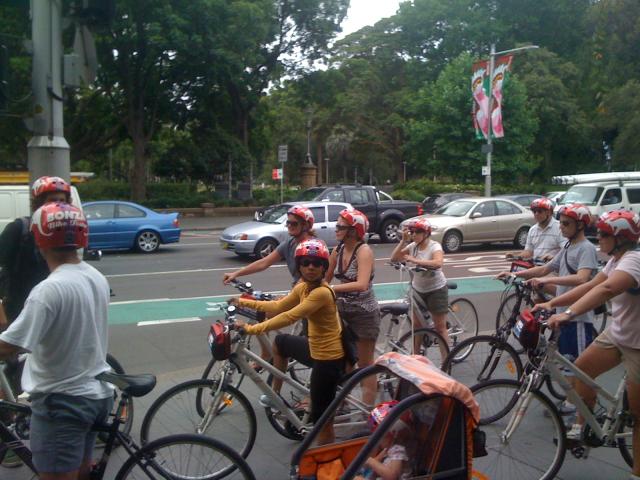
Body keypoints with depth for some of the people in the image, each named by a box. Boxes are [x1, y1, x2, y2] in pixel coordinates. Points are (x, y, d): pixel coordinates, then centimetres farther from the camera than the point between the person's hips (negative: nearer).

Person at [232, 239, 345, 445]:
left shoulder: (322, 292, -27)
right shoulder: (303, 287, 2)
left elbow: (289, 317, -33)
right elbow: (279, 306, 11)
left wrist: (251, 329, -31)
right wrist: (244, 302, 10)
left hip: (328, 358, -10)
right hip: (316, 348, 10)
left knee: (320, 417, -1)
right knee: (280, 342, 30)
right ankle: (275, 395, 42)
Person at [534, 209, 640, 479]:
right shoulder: (616, 259, 5)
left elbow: (606, 289, -45)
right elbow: (590, 285, 6)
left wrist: (568, 314, -55)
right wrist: (551, 304, -3)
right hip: (618, 333, 9)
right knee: (580, 369, 8)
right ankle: (582, 427, 25)